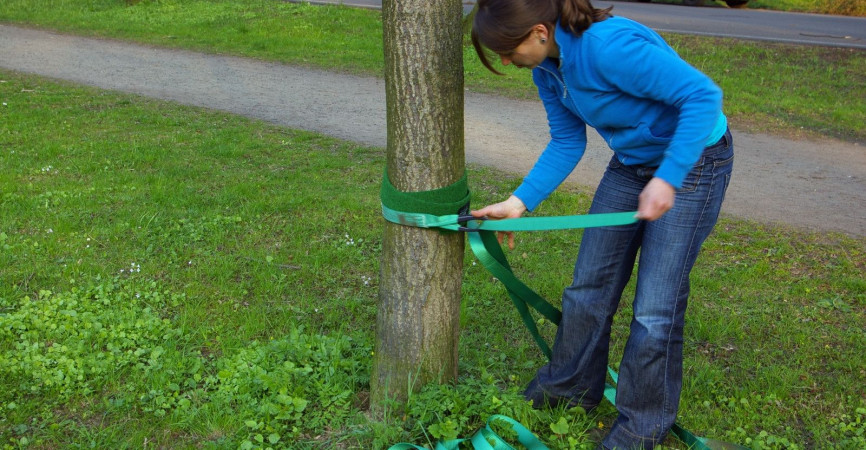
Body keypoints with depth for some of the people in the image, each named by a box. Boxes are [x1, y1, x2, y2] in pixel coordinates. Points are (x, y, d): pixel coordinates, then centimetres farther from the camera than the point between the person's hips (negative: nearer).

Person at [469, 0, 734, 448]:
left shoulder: (608, 46, -33)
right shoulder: (547, 68, -6)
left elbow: (703, 94, -31)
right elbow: (567, 143, 3)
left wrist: (667, 180, -33)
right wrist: (518, 202, -8)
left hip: (693, 159, -8)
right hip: (631, 161, 8)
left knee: (656, 306, -4)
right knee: (589, 283, 13)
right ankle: (571, 386, 34)